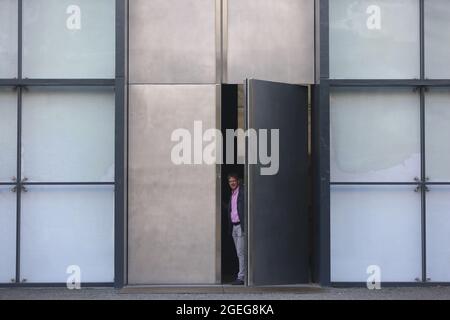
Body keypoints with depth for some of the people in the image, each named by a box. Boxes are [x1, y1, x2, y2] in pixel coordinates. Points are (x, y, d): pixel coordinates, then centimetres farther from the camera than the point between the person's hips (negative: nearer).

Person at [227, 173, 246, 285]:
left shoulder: (242, 194, -7)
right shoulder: (231, 195, 18)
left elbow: (245, 210, -12)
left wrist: (244, 227, -18)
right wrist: (230, 228, 14)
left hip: (241, 226, -8)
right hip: (234, 227, 8)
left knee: (241, 252, -9)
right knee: (239, 253, 10)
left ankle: (241, 277, -8)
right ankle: (243, 275, 15)